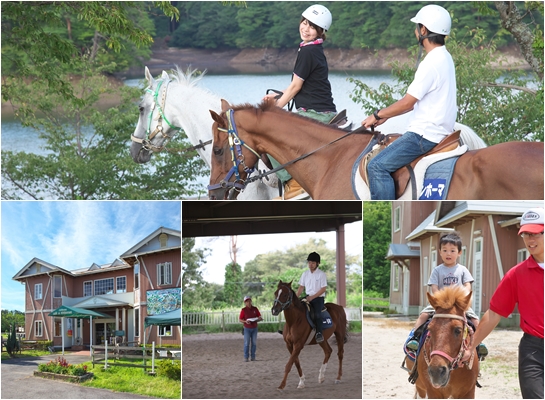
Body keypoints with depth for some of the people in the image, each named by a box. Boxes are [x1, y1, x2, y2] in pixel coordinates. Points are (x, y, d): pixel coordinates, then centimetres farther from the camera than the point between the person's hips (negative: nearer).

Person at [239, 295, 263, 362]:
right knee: (246, 343, -4)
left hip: (254, 328, 3)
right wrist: (245, 321, -22)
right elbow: (240, 319, -3)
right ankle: (246, 357, 1)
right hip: (247, 328, -3)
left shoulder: (255, 309, 1)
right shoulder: (243, 310, -6)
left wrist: (259, 319, -17)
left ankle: (253, 357, 9)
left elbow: (260, 317, 7)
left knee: (254, 343, 2)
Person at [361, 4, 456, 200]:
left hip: (425, 134, -11)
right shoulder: (443, 57, 12)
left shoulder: (432, 62, -19)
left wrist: (377, 115, -3)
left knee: (378, 166, -16)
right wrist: (386, 116, 15)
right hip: (436, 129, 11)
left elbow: (407, 102, -17)